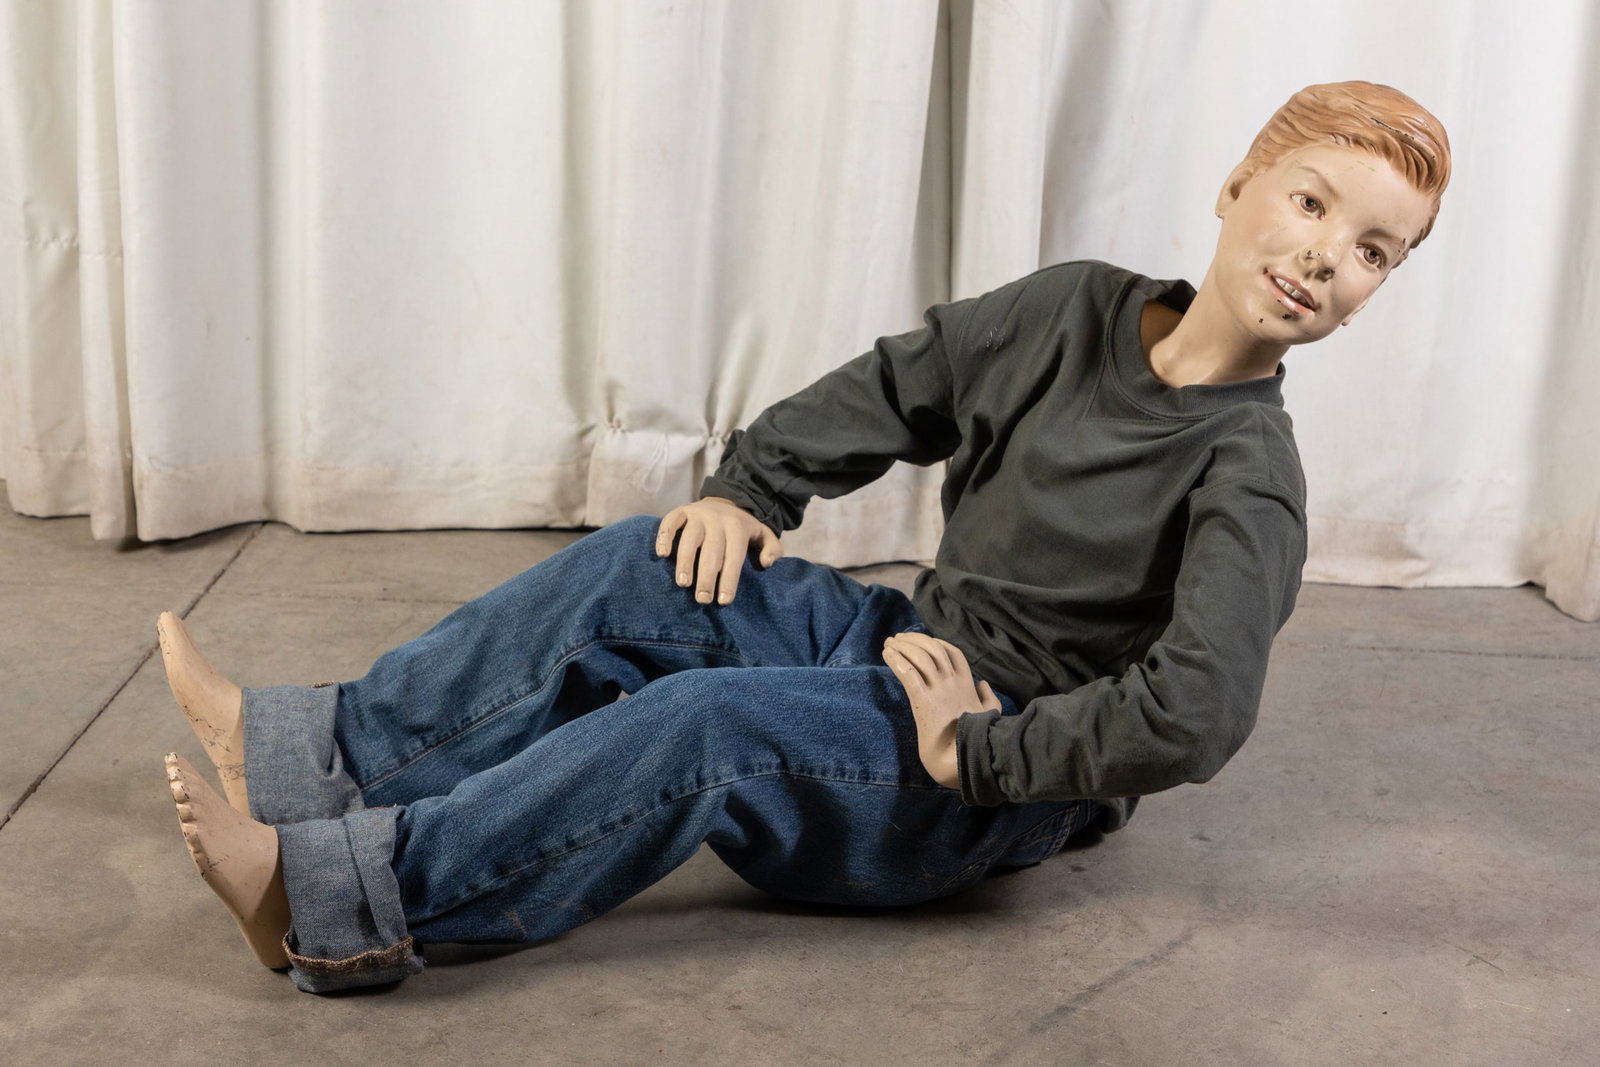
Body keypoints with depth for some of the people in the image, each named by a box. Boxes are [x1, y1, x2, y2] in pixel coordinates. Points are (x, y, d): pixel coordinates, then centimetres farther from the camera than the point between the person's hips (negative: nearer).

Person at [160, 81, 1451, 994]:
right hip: (911, 654, 7)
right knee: (645, 574, -9)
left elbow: (1194, 719, -32)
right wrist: (749, 490, 0)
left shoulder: (1247, 478, -19)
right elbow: (892, 389, 11)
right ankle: (319, 752, -5)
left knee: (707, 725, -29)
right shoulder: (1080, 308, 0)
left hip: (995, 786, -7)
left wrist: (974, 750, -24)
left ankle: (341, 898, -29)